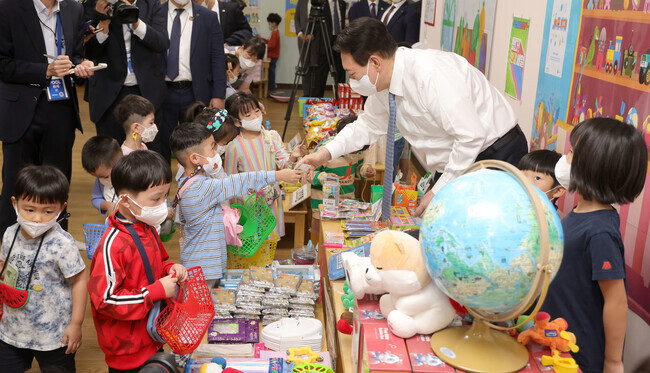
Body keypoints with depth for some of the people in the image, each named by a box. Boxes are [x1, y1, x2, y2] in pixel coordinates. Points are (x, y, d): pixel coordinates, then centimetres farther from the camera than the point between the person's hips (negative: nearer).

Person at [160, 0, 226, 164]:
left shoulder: (208, 17, 2)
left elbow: (217, 59, 0)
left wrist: (218, 95, -6)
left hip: (195, 93, 0)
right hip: (162, 91, 1)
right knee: (161, 143, 9)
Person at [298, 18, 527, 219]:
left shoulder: (430, 75, -30)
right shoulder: (384, 83, -2)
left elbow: (472, 136, -30)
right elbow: (369, 124, 14)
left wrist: (439, 192, -23)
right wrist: (328, 152, -1)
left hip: (496, 155, -8)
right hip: (457, 164, 8)